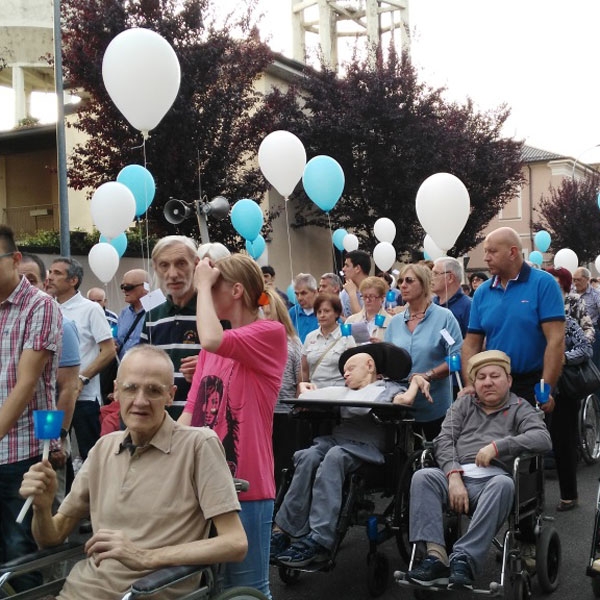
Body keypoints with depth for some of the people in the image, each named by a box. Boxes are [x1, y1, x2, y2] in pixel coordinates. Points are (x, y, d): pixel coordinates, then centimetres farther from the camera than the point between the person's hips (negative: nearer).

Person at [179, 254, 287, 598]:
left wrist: (204, 285, -13)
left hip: (245, 486, -7)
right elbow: (193, 409, 12)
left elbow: (212, 339, -27)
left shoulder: (270, 333, -10)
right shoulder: (215, 347, 12)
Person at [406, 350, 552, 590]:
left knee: (504, 484, -36)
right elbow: (444, 440, 9)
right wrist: (454, 476, -11)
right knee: (423, 477, -26)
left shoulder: (520, 408, 17)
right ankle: (436, 556, -37)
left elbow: (543, 439, -3)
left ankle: (464, 559, -41)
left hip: (493, 480, -2)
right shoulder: (463, 404, 24)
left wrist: (497, 446, -15)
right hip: (458, 476, 2)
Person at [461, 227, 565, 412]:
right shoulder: (482, 292, 3)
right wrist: (470, 386, -8)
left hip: (533, 386, -4)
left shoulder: (543, 283, -10)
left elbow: (556, 340, -15)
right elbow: (471, 344, 4)